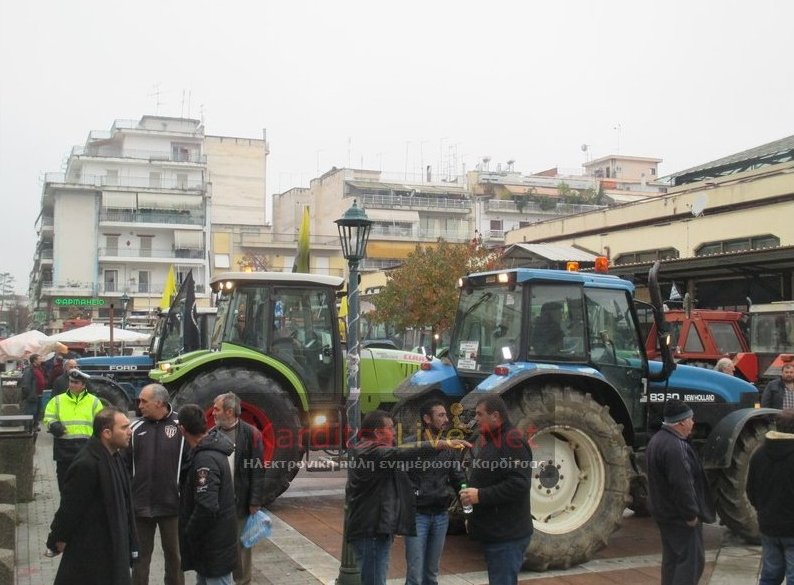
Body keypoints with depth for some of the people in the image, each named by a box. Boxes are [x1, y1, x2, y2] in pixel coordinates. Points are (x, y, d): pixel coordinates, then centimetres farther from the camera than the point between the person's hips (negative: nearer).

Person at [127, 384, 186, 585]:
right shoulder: (136, 428, 0)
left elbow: (191, 462, -5)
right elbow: (126, 465, 2)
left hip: (172, 504, -2)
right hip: (141, 504, 2)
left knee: (174, 554, 14)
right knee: (141, 554, 14)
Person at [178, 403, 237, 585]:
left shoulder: (206, 459, -25)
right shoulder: (213, 450, 7)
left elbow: (206, 507, -31)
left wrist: (188, 535, -17)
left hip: (214, 544, -10)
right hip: (213, 541, 10)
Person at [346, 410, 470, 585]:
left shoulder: (367, 451, 20)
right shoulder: (370, 452, -16)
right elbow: (400, 453, -31)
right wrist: (440, 444, -37)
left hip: (377, 530, 11)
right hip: (370, 532, -11)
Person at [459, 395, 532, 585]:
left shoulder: (512, 441, -16)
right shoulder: (486, 440, 15)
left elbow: (518, 484, -25)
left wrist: (481, 496, -24)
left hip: (507, 536, -10)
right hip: (492, 532, 10)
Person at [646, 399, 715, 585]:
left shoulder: (657, 440, 9)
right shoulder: (675, 447, -26)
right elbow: (682, 485, -28)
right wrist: (691, 514, -18)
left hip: (664, 511, 10)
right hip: (680, 515, -10)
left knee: (672, 558, 17)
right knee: (691, 560, -3)